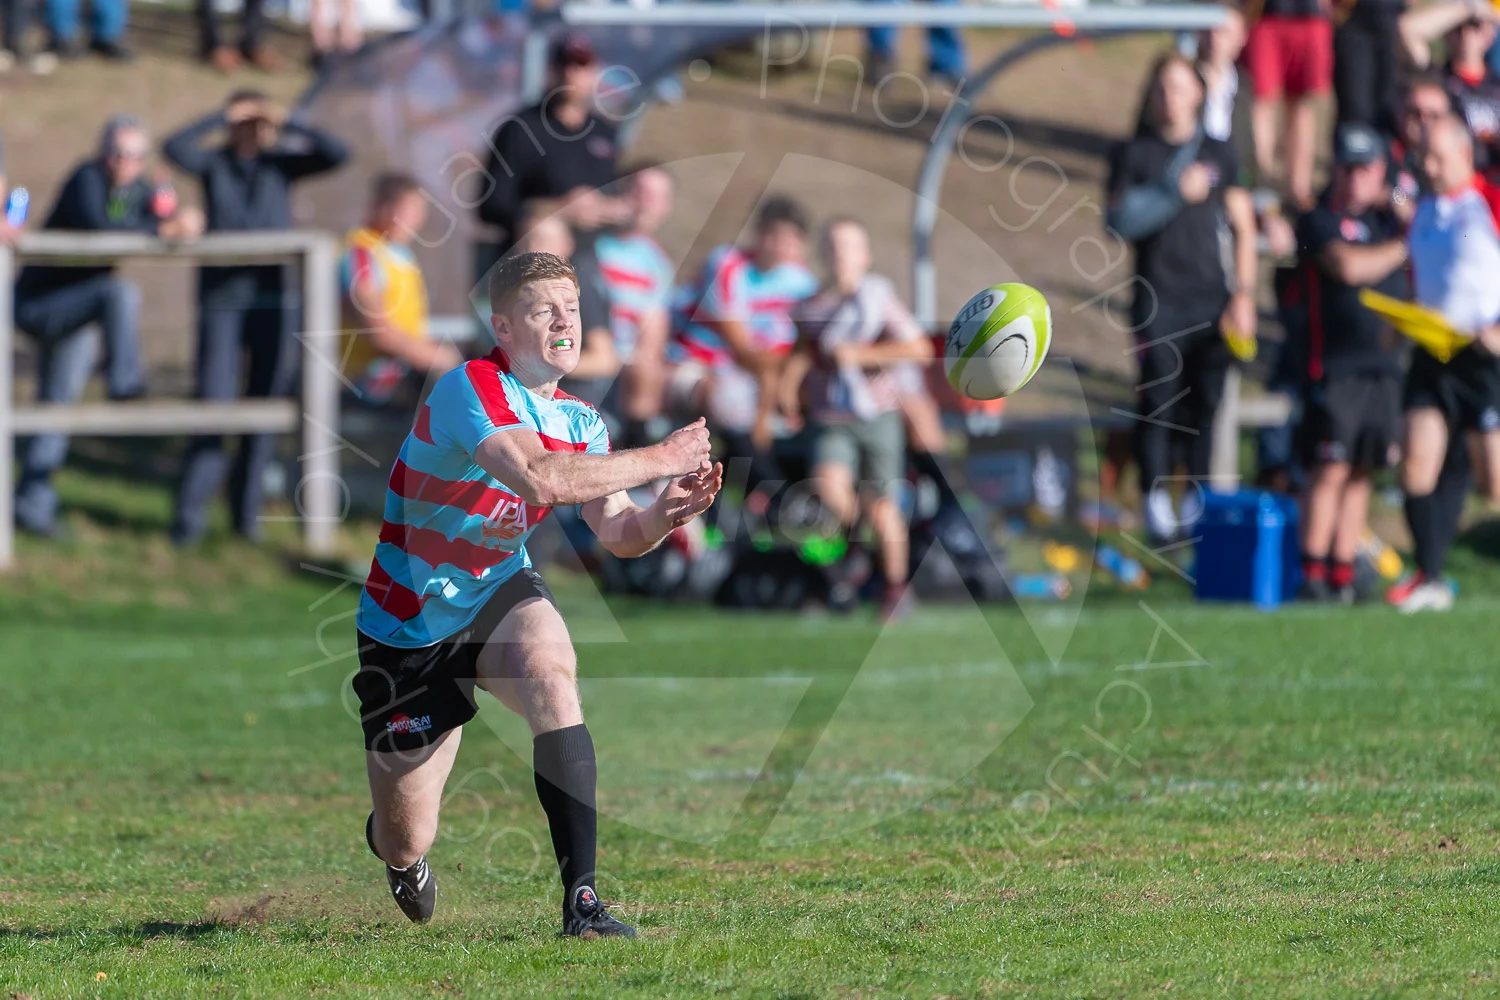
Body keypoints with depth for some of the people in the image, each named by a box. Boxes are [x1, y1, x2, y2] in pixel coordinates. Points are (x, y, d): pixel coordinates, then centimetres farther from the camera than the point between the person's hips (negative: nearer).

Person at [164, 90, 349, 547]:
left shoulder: (281, 162, 6)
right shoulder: (214, 163, 2)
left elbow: (336, 153, -7)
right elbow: (176, 149, -18)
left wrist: (288, 124, -10)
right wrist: (222, 119, -15)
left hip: (274, 301, 2)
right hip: (222, 301, -2)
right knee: (212, 402, -10)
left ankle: (246, 508, 17)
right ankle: (190, 513, -8)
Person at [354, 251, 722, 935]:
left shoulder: (580, 422, -1)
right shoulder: (471, 390, -25)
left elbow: (619, 534, -2)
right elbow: (540, 476, -40)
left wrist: (666, 512, -24)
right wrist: (659, 459, -33)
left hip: (498, 597, 4)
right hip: (406, 628, -4)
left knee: (550, 674, -33)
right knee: (406, 843, 2)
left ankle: (581, 898, -32)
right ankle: (396, 845, 46)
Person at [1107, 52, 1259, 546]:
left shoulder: (1219, 154, 10)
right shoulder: (1135, 154, 5)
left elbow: (1243, 228, 10)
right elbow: (1120, 218, -6)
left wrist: (1243, 294, 2)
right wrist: (1175, 192, -17)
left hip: (1212, 299, 2)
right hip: (1158, 301, -2)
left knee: (1206, 402, 3)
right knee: (1158, 402, -4)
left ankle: (1199, 495, 13)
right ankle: (1157, 501, 4)